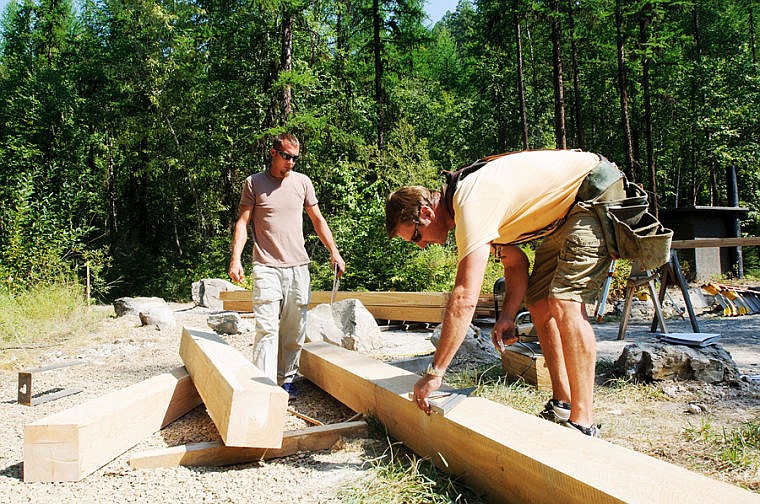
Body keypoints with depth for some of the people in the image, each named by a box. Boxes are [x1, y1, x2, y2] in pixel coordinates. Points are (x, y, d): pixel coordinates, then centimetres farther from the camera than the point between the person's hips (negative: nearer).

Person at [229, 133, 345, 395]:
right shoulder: (254, 182, 4)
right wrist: (235, 258, -9)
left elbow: (317, 220, 17)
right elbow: (243, 222, 2)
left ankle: (286, 380, 19)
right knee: (267, 329, -10)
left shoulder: (302, 182, 11)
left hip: (298, 267, 3)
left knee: (294, 330, 6)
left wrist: (334, 252, 10)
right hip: (267, 267, -3)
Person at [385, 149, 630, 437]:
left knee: (565, 302, -21)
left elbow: (465, 298, -32)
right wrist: (508, 316, -5)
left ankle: (582, 424, -14)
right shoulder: (466, 201, 3)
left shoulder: (471, 205, -28)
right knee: (539, 303, 6)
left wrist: (434, 372, -27)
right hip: (563, 217, 10)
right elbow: (515, 263, 9)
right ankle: (562, 406, 15)